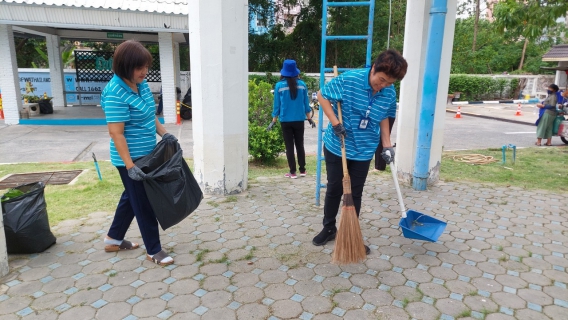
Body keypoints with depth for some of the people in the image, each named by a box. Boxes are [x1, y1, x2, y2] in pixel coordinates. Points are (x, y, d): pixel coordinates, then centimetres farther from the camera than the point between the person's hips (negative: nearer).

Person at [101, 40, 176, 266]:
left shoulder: (141, 84, 3)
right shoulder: (116, 93, -23)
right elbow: (116, 133, -24)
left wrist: (164, 133, 5)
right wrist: (130, 166, -26)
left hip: (145, 154, 9)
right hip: (131, 158, -9)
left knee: (132, 196, 21)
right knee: (144, 203, 1)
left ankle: (113, 239, 38)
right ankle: (154, 251, 16)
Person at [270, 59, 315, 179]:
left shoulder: (279, 86, -6)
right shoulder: (302, 84, 1)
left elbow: (277, 105, -3)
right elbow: (306, 103, 6)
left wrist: (274, 121, 5)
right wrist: (309, 118, 15)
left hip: (286, 121, -2)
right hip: (299, 120, 2)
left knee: (289, 146, 4)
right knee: (300, 145, 13)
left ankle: (292, 172, 5)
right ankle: (302, 170, 17)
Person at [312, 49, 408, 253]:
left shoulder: (390, 94, -6)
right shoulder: (349, 79, -19)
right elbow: (322, 95, -9)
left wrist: (387, 145, 3)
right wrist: (335, 122, -18)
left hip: (363, 151, 3)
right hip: (336, 146, -2)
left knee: (355, 194, 10)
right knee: (334, 189, 10)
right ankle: (329, 228, 30)